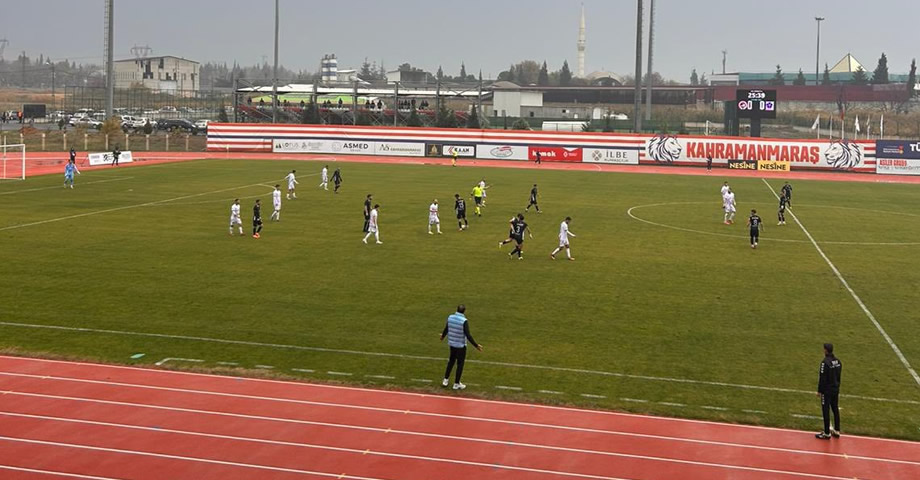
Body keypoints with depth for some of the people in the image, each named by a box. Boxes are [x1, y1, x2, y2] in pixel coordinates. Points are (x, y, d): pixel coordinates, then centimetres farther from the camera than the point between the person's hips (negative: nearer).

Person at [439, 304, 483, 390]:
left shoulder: (450, 318, -5)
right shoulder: (464, 321, -22)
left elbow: (446, 329, 8)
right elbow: (468, 335, -23)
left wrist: (443, 336, 29)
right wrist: (476, 345, -16)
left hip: (452, 344, 6)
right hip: (461, 345, -6)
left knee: (451, 361, 24)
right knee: (460, 364, 9)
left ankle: (445, 380, 29)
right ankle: (456, 384, 15)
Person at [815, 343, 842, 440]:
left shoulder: (825, 362, -20)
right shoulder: (838, 361, 4)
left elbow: (822, 378, -18)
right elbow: (838, 376, 12)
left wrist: (819, 391, -10)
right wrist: (837, 387, 20)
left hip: (827, 390, -8)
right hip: (835, 390, 8)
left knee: (826, 411, 0)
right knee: (835, 409, 16)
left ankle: (827, 433, 5)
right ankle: (837, 431, 23)